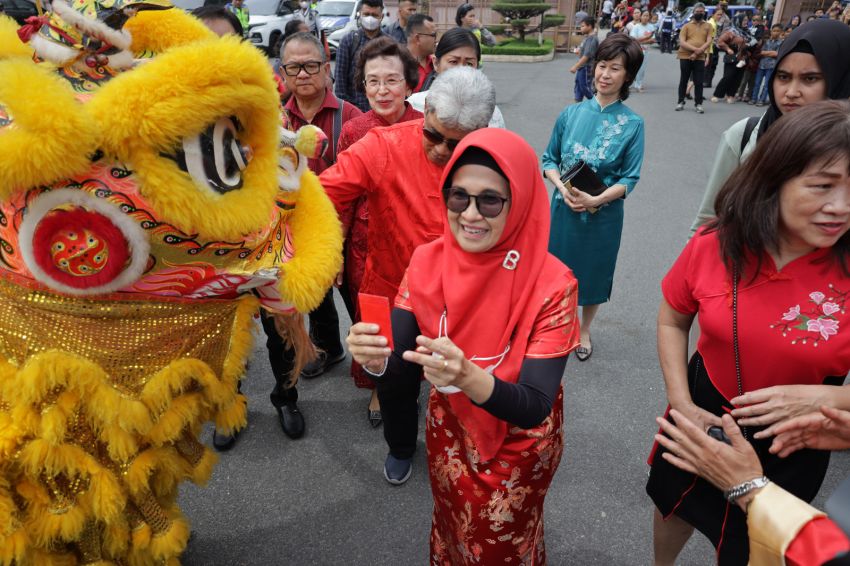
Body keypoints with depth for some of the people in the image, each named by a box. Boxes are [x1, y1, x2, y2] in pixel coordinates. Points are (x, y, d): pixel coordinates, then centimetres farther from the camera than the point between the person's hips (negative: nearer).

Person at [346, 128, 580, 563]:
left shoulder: (551, 284, -28)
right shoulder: (428, 262, -17)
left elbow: (533, 409, -28)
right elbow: (405, 368, -13)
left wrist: (469, 377, -47)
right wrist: (377, 359, -36)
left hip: (518, 448, -3)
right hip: (448, 434, 3)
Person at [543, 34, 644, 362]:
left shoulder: (632, 124, -8)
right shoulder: (572, 113, -2)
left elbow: (630, 178, -8)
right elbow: (549, 159, 3)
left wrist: (595, 200, -22)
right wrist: (562, 187, -15)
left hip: (604, 212, -1)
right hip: (564, 207, 1)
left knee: (593, 272, 15)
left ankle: (584, 331, 39)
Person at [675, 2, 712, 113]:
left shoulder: (708, 26, 9)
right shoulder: (686, 26, 6)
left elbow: (708, 42, -2)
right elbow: (682, 42, -7)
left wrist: (697, 53, -15)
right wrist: (695, 49, -18)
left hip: (700, 58, 0)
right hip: (685, 57, 0)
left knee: (699, 82, -1)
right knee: (683, 80, 7)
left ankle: (698, 104, 3)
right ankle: (681, 102, 17)